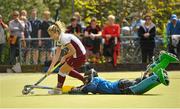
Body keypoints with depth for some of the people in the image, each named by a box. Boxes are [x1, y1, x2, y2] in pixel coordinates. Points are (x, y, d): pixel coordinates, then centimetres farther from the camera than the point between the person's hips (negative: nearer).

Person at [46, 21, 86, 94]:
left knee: (62, 70, -1)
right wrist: (50, 68, 7)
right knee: (67, 70, 23)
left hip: (79, 56, -10)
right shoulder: (59, 40, 9)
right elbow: (56, 56, 11)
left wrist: (64, 57, -5)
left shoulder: (64, 38, -21)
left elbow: (73, 51, -21)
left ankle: (58, 89, 12)